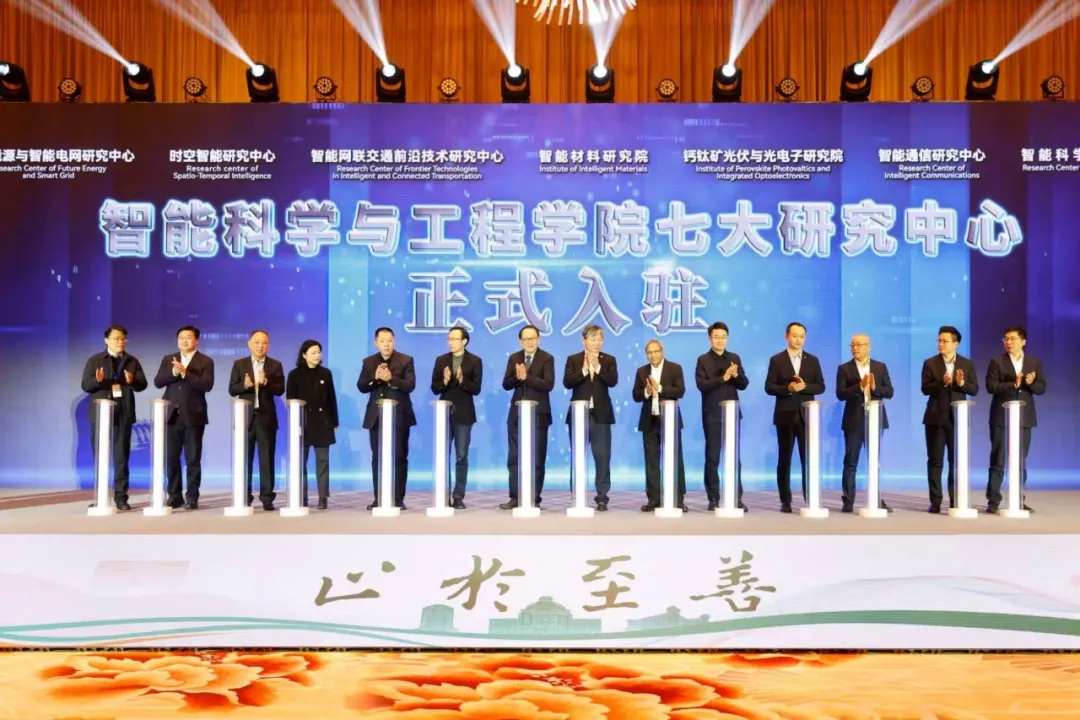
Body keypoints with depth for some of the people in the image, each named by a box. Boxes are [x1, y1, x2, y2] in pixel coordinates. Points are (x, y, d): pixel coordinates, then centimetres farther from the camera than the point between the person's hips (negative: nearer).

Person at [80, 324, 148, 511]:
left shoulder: (132, 361, 10)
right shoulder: (94, 360, 6)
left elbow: (142, 384, 4)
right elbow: (85, 385, -1)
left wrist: (133, 381, -17)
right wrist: (97, 380, -21)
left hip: (123, 413, 1)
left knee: (122, 457, 0)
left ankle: (120, 497, 3)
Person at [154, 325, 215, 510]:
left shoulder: (206, 361, 0)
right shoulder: (168, 359, 12)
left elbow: (207, 385, -14)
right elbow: (158, 382, 2)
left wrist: (185, 373, -21)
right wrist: (173, 373, -15)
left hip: (193, 416, -3)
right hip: (172, 415, 4)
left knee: (193, 459, 0)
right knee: (171, 458, 6)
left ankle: (192, 498, 6)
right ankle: (174, 495, 16)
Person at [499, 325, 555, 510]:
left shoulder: (547, 358, -4)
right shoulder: (513, 358, 9)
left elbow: (548, 384, -17)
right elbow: (506, 384, 2)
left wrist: (526, 377, -23)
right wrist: (517, 377, -18)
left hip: (538, 414, -4)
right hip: (517, 413, 4)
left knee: (537, 458, 1)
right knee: (514, 457, 6)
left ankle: (534, 498, 9)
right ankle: (515, 497, 13)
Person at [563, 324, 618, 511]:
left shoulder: (609, 360, 6)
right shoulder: (573, 359, 5)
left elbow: (613, 381, -9)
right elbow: (567, 383, -8)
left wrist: (598, 367, -17)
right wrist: (584, 370, -18)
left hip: (601, 415, 0)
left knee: (602, 457, 0)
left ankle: (602, 497, 6)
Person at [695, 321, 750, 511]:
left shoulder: (735, 358, 10)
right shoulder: (703, 360, 0)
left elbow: (744, 384, 6)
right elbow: (702, 384, -13)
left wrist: (736, 375, -14)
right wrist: (723, 378, -24)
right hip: (712, 415, -3)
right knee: (712, 457, 1)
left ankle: (737, 498, 9)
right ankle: (713, 498, 7)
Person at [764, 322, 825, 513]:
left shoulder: (812, 360, 9)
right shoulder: (776, 360, 2)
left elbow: (820, 387, 4)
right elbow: (769, 387, -3)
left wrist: (804, 386, -13)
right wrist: (788, 388, -18)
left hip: (806, 416, 1)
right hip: (785, 416, -1)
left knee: (808, 459, 0)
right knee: (784, 460, 3)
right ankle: (785, 501, 8)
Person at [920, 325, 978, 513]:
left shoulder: (967, 363, 6)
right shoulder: (930, 363, 2)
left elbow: (974, 390, 1)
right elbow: (925, 389, -7)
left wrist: (962, 383, -18)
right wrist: (942, 382, -22)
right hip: (935, 418, -1)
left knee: (957, 461, 4)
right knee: (935, 461, 1)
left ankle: (956, 501, 12)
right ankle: (935, 502, 6)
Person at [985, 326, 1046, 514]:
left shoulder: (1034, 362, 9)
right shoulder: (997, 361, 0)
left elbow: (1042, 387, 4)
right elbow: (991, 386, -9)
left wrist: (1030, 383, -16)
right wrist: (1013, 384, -21)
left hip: (1024, 417, 3)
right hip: (1001, 417, -3)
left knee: (1021, 461, 7)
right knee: (998, 460, -3)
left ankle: (1019, 500, 15)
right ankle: (993, 501, 0)